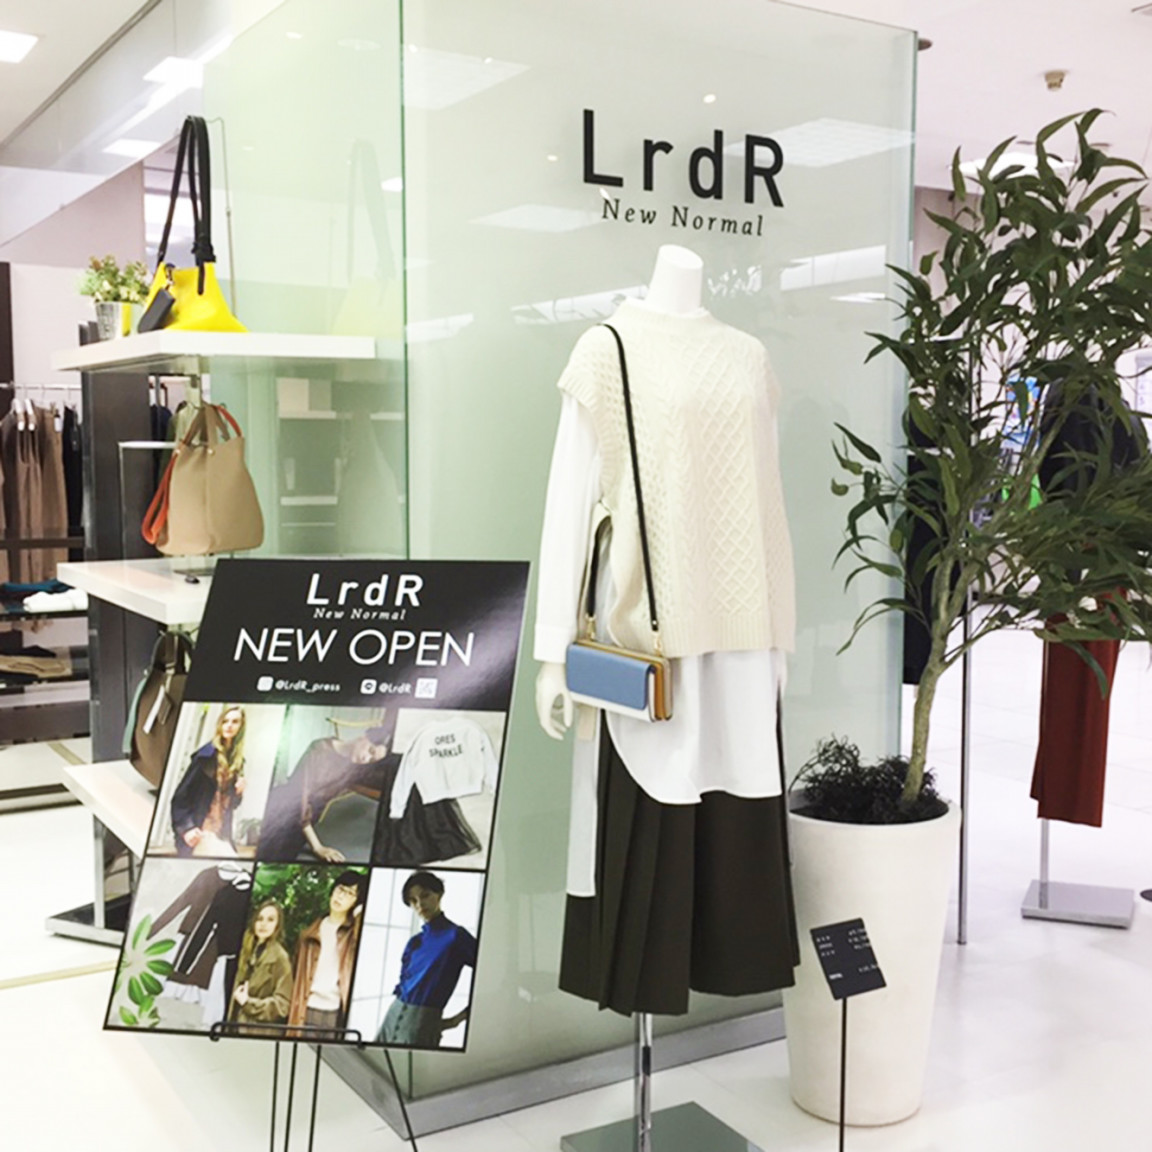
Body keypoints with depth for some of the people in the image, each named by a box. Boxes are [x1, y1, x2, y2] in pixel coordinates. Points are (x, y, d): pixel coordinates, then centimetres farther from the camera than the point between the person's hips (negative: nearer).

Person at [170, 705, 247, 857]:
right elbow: (181, 794, -9)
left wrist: (239, 791, -3)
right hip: (199, 831, -7)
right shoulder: (207, 755, -8)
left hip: (221, 833, 7)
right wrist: (186, 827, -18)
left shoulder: (237, 760, 11)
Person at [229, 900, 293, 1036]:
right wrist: (231, 1023, 11)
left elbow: (282, 1004, -13)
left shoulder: (280, 957, -10)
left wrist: (248, 1003, -14)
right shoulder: (249, 951, 13)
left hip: (260, 1032, -7)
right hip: (239, 1026, 7)